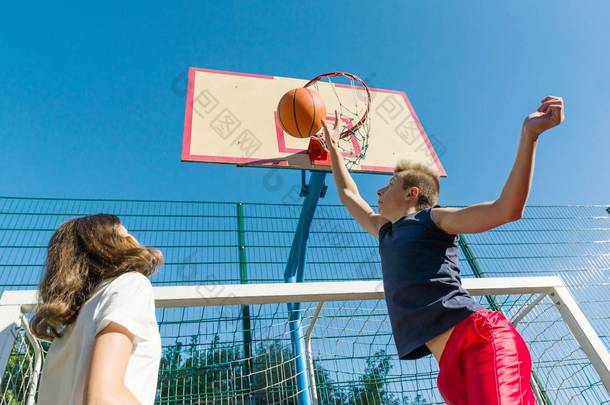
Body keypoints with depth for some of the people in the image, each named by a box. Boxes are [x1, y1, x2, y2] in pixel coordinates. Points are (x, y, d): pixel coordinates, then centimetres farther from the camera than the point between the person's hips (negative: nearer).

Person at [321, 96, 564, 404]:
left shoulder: (434, 219, 9)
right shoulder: (386, 232, 29)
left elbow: (507, 209, -5)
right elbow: (348, 194, 42)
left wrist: (529, 135, -12)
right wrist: (332, 147, 48)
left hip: (482, 336, -6)